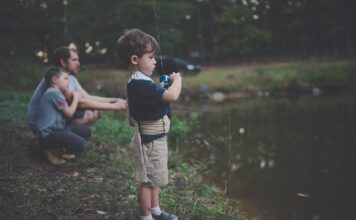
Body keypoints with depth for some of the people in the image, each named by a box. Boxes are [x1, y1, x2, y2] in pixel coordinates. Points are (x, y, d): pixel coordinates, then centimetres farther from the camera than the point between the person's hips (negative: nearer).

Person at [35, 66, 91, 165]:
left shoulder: (56, 93, 19)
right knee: (80, 144, -24)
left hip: (56, 129, 11)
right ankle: (52, 150, -4)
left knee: (85, 130, 8)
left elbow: (67, 111, 15)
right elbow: (69, 113, -12)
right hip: (48, 134, -11)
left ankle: (60, 148, 8)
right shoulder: (54, 93, -15)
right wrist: (76, 98, 2)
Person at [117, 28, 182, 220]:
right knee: (148, 181, 4)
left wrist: (166, 85, 4)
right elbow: (172, 96, -32)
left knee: (154, 179, 23)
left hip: (154, 138, 11)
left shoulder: (139, 82, 7)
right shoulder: (141, 84, -27)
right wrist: (177, 79, -16)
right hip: (150, 141, -11)